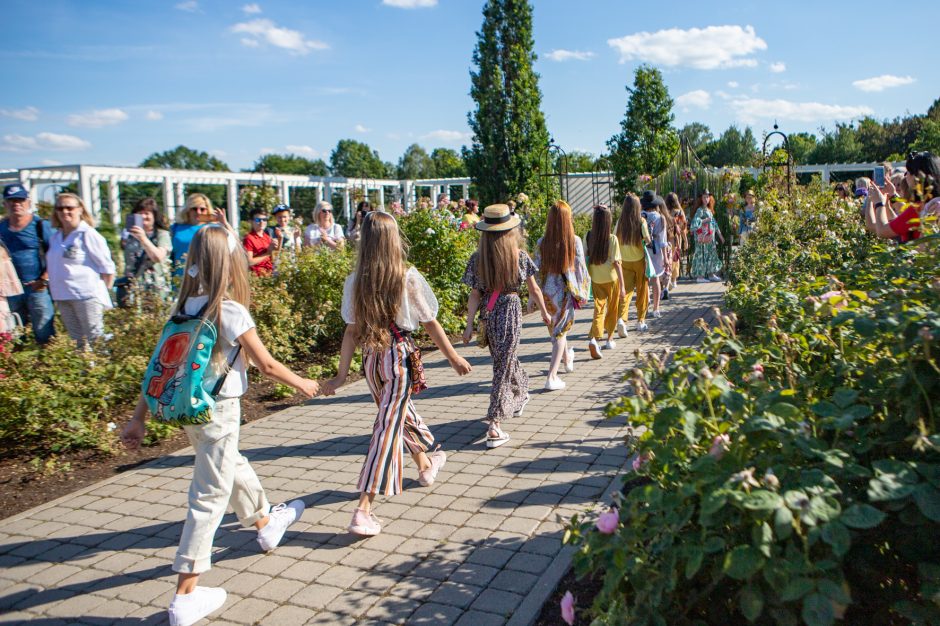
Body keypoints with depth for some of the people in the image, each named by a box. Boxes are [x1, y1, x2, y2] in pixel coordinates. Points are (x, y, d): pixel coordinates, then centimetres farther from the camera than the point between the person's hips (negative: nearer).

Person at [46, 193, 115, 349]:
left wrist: (102, 291, -3)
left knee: (95, 339, -6)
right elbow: (53, 267, 19)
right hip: (62, 297, 7)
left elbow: (107, 266, -8)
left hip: (86, 295, -7)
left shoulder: (87, 234, -8)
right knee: (77, 341, 11)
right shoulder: (55, 237, 13)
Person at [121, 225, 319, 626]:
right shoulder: (232, 312, -19)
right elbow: (267, 366, -11)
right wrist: (302, 384, 6)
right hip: (219, 412, -7)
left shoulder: (184, 310, 0)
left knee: (233, 468, 27)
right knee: (210, 497, 2)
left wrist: (139, 417, 7)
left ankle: (266, 524, 53)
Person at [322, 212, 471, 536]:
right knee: (388, 427, -3)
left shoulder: (355, 282, -3)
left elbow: (352, 330, -2)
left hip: (371, 359, 5)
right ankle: (363, 510, -6)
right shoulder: (408, 277, -12)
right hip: (400, 356, -5)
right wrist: (453, 357, 7)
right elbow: (430, 323, -5)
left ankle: (425, 463, 51)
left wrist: (341, 374, 4)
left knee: (402, 413, 26)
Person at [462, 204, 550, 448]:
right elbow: (534, 290, 1)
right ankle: (495, 425, -3)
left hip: (488, 314, 3)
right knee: (504, 366, 0)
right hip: (510, 311, -3)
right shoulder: (519, 256, -9)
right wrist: (544, 312, 15)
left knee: (505, 359, 23)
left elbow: (475, 295, -6)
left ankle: (520, 395, 48)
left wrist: (470, 325, -1)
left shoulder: (478, 259, -6)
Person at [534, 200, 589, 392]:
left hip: (547, 291, 3)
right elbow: (581, 268, -6)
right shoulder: (575, 241, -11)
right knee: (560, 331, 5)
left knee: (555, 327, 24)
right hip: (565, 290, -3)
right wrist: (583, 291, 6)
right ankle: (552, 377, -2)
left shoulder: (542, 243, -7)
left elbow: (536, 270, -3)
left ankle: (567, 358, 49)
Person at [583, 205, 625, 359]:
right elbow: (616, 263, -15)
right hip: (611, 278, -2)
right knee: (612, 309, 17)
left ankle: (593, 338, -19)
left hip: (595, 279, 2)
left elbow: (585, 256, 2)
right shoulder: (612, 239, -15)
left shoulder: (588, 236, -6)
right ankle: (610, 338, 29)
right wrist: (622, 286, -11)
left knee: (598, 309, 4)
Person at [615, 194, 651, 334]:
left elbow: (616, 240, 1)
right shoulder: (641, 221, -11)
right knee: (642, 291, 13)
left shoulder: (620, 222, -2)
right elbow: (647, 240, -15)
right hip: (639, 260, -2)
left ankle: (621, 318, -19)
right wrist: (647, 241, 6)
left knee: (626, 290, 3)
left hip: (625, 261, 2)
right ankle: (640, 321, 21)